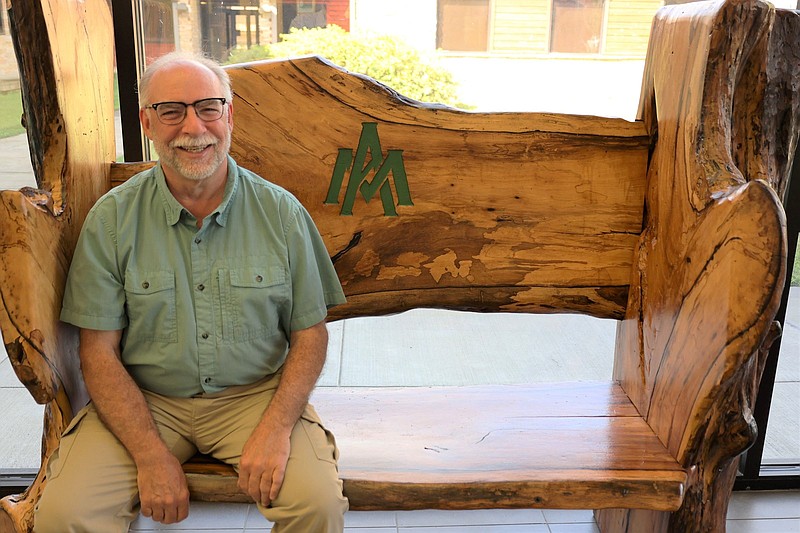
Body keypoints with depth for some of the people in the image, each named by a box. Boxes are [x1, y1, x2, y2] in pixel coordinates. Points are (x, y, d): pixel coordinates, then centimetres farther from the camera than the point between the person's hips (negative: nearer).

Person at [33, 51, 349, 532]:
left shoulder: (281, 212, -3)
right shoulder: (111, 219, -3)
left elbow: (310, 332, -1)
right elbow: (99, 351, -4)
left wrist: (275, 428, -16)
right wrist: (152, 455, -15)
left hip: (256, 394, 0)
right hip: (144, 400, 1)